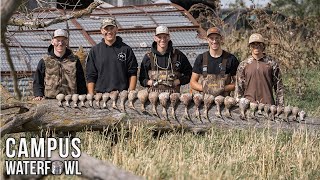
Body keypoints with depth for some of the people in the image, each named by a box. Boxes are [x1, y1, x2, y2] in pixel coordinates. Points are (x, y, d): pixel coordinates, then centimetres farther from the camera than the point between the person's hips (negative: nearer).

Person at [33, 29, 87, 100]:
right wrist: (38, 95, -1)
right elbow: (37, 82, 15)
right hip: (50, 100, -1)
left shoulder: (74, 60, 14)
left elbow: (81, 83, 16)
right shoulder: (45, 61, 12)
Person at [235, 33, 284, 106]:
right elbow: (239, 89, 10)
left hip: (268, 104, 0)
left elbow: (279, 86, 7)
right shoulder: (243, 65, 8)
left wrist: (280, 106, 2)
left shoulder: (272, 63, 6)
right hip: (249, 104, 0)